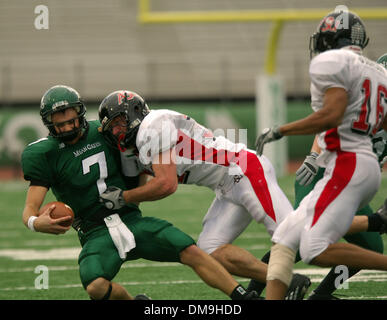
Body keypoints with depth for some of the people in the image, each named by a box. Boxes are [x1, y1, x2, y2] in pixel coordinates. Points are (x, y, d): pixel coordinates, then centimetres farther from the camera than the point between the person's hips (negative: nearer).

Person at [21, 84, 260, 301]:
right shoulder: (46, 154, -6)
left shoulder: (102, 132, 6)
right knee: (96, 287, -31)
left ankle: (245, 297, -8)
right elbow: (29, 211, -11)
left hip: (132, 220, 3)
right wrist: (38, 223, -33)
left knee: (191, 252, -14)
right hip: (97, 235, -3)